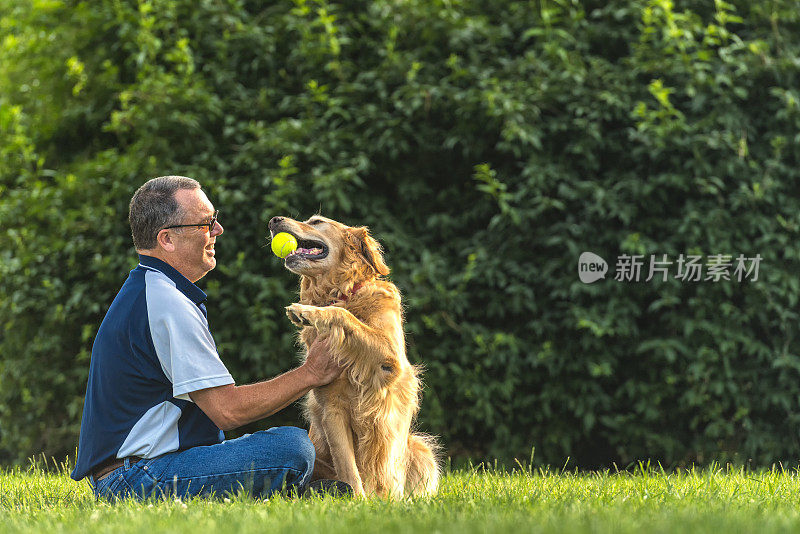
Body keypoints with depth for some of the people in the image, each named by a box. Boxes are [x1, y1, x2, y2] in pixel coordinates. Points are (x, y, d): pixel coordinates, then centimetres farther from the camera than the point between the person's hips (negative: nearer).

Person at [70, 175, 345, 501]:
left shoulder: (145, 289, 17)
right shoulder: (166, 303, -17)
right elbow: (226, 410, -19)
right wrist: (310, 374, -8)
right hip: (138, 480, -11)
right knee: (293, 448, -22)